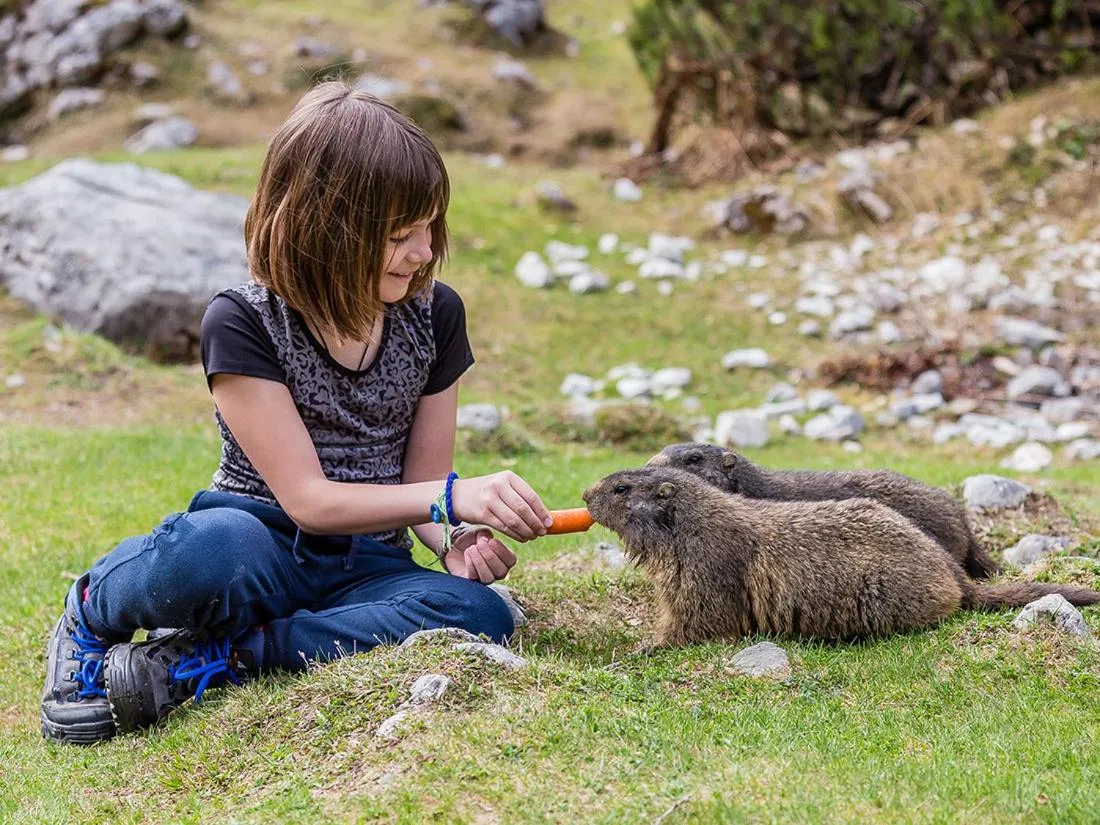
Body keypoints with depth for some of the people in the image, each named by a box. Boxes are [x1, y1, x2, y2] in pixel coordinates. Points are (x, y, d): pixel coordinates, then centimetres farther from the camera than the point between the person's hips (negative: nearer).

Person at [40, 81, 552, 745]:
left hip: (367, 566, 4)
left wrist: (453, 538, -16)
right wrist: (455, 496, -26)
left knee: (480, 616, -31)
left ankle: (207, 661, -22)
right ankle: (94, 613, -4)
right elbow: (307, 499, -16)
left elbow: (423, 482, 6)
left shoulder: (435, 315, 2)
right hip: (262, 546, -4)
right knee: (214, 548, -42)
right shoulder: (243, 323, -11)